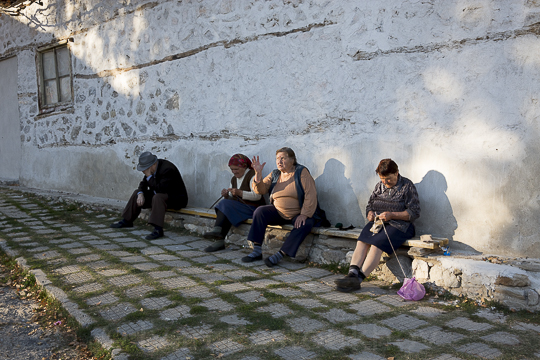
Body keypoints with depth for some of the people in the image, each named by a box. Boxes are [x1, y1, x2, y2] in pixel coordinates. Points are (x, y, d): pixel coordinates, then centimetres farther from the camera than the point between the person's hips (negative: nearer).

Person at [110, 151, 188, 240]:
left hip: (176, 198, -10)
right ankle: (126, 221, 15)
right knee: (137, 193, 7)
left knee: (158, 197, -37)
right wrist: (141, 194, -11)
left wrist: (149, 176, -29)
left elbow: (160, 189, -35)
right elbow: (143, 184, 8)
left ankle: (158, 229, -39)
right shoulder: (151, 167, -1)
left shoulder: (167, 169, -28)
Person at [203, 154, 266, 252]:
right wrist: (227, 196, -6)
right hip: (240, 207, 7)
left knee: (226, 206, -23)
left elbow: (257, 196, -20)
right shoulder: (234, 179, 17)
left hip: (253, 208, -7)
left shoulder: (252, 175, -8)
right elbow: (232, 199, 18)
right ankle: (219, 240, -27)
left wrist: (240, 193, -29)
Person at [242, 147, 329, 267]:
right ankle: (257, 251, -17)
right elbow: (261, 190, -1)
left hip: (298, 214, -4)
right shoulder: (274, 175, 8)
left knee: (306, 224, -34)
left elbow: (311, 195, -16)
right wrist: (258, 173, -17)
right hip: (278, 213, 4)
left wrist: (304, 215, -25)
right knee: (260, 211, -17)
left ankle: (280, 254, -32)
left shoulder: (302, 172, -8)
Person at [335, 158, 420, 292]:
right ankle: (352, 274, -37)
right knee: (362, 240, -26)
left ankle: (358, 279, -37)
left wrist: (392, 215, -17)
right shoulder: (379, 186, 17)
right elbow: (369, 205, 23)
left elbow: (414, 212, -6)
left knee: (377, 243, -32)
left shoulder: (407, 186, -1)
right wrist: (370, 214, -2)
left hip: (399, 224, -5)